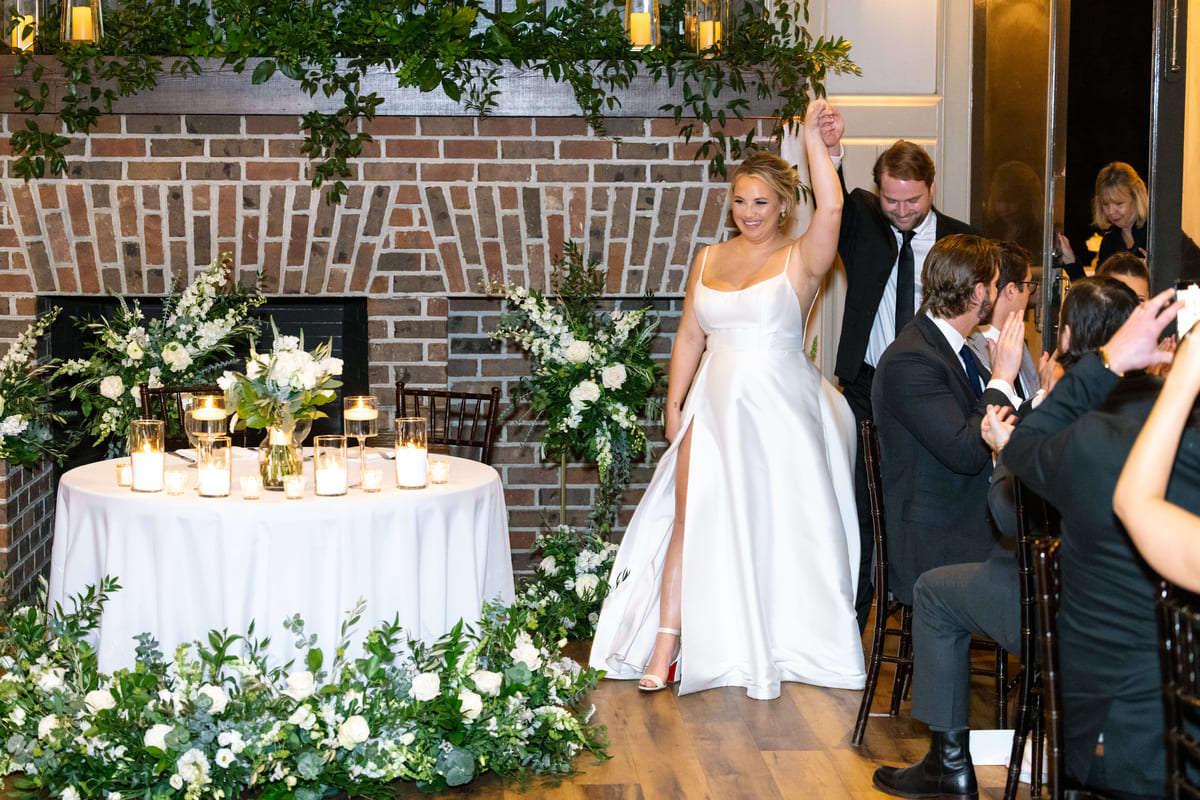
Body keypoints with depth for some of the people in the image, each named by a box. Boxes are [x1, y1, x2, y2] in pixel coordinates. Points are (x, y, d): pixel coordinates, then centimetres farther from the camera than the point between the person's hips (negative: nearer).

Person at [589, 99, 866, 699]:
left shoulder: (800, 260, -3)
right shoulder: (710, 259, 11)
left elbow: (830, 208, -23)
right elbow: (689, 336, 12)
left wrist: (813, 139, -27)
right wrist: (673, 405, 7)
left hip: (780, 408, -3)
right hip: (716, 404, 3)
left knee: (779, 525, 4)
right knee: (691, 519, -2)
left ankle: (775, 648, 18)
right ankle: (667, 642, 0)